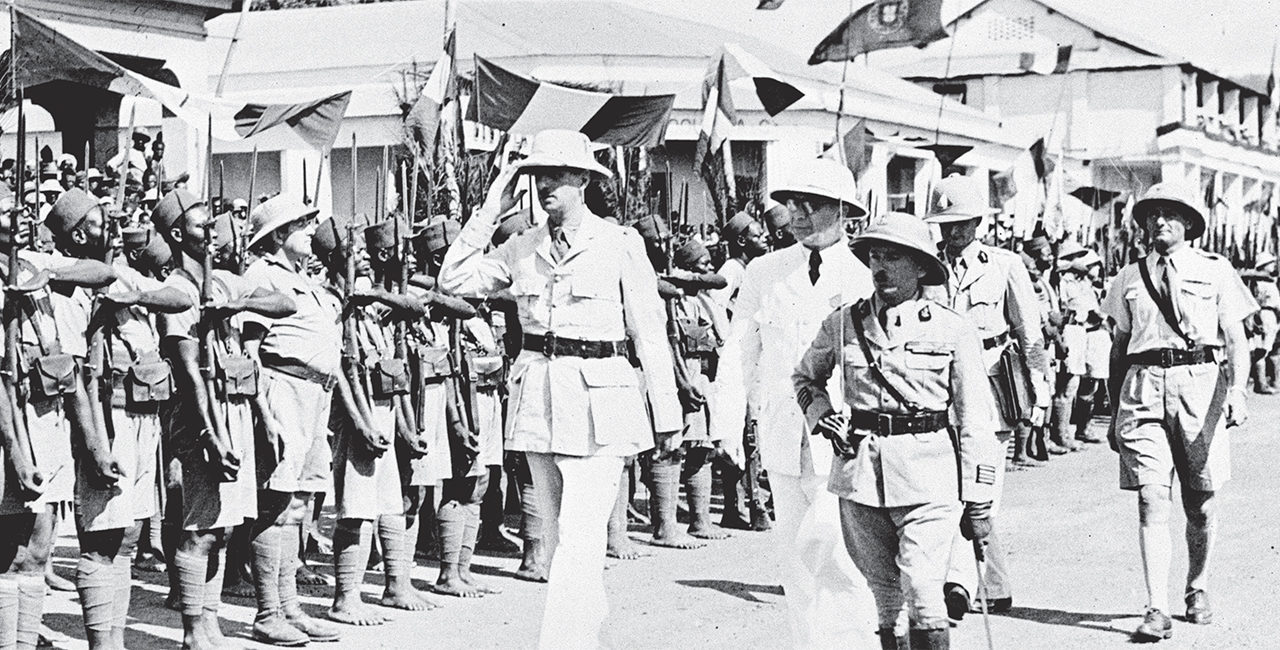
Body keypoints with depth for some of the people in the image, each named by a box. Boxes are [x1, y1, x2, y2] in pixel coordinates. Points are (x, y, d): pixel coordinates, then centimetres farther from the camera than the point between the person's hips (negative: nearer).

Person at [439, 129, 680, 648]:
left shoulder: (620, 245, -3)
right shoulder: (522, 248, 9)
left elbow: (650, 334, -1)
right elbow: (453, 280, 4)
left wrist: (668, 415, 0)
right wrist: (489, 212, 1)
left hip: (599, 399, -5)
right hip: (537, 392, 5)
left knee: (579, 539, -12)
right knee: (558, 536, 13)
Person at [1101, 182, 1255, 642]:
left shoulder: (1214, 271, 8)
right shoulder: (1130, 278, 13)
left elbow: (1236, 341, 4)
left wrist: (1237, 392, -12)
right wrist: (1114, 413, 16)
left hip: (1199, 382, -1)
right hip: (1144, 385, 1)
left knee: (1200, 502, 8)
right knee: (1152, 500, -9)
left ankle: (1197, 591, 30)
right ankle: (1157, 611, -11)